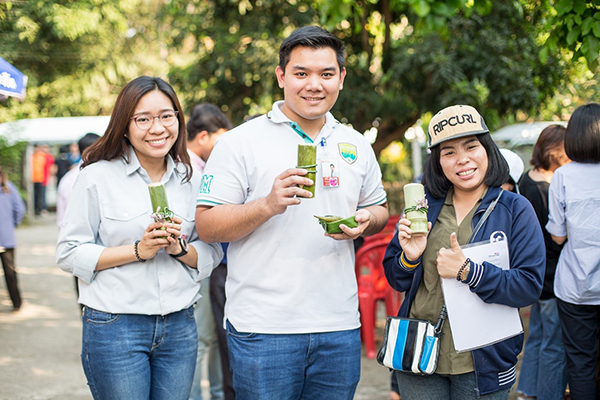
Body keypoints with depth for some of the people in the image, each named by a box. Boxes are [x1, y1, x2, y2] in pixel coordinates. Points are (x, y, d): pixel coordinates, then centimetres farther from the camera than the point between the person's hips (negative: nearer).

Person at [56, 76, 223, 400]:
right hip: (114, 327, -3)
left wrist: (180, 248, -11)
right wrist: (137, 251, -16)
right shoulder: (98, 176, -4)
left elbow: (212, 253, 9)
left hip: (180, 327, 4)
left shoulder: (192, 179, 8)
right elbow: (69, 254, -7)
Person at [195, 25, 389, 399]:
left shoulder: (356, 145, 11)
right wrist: (268, 205, -22)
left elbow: (379, 210, 21)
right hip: (264, 327, -4)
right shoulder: (241, 142, -4)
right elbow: (206, 225, -7)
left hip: (339, 326, 4)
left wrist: (364, 222, -3)